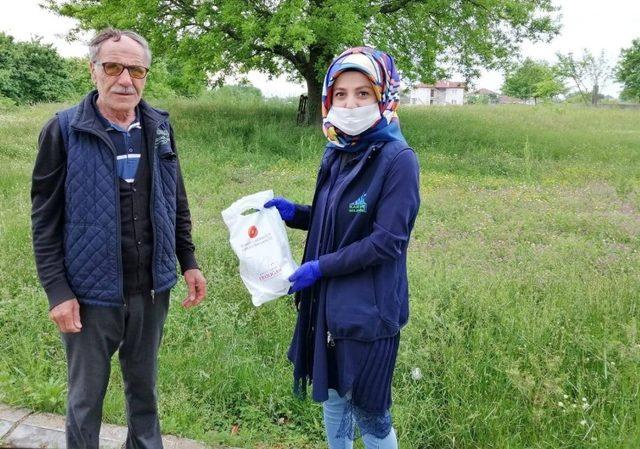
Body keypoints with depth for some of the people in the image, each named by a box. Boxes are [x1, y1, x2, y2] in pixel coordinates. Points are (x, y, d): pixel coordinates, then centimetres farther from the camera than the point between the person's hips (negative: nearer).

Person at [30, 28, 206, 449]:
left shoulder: (159, 126, 3)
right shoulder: (64, 130, -8)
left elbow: (177, 202, 11)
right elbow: (45, 220, -7)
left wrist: (189, 261, 7)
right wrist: (57, 291, -10)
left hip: (151, 291, 4)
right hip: (90, 294, -3)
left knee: (144, 388, 20)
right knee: (86, 398, 14)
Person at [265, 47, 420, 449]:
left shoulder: (398, 159, -17)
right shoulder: (337, 153, 4)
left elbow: (387, 242, -21)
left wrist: (319, 267, -17)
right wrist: (294, 212, 0)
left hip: (369, 308, -7)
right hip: (328, 301, 7)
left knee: (367, 410, 10)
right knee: (332, 396, 21)